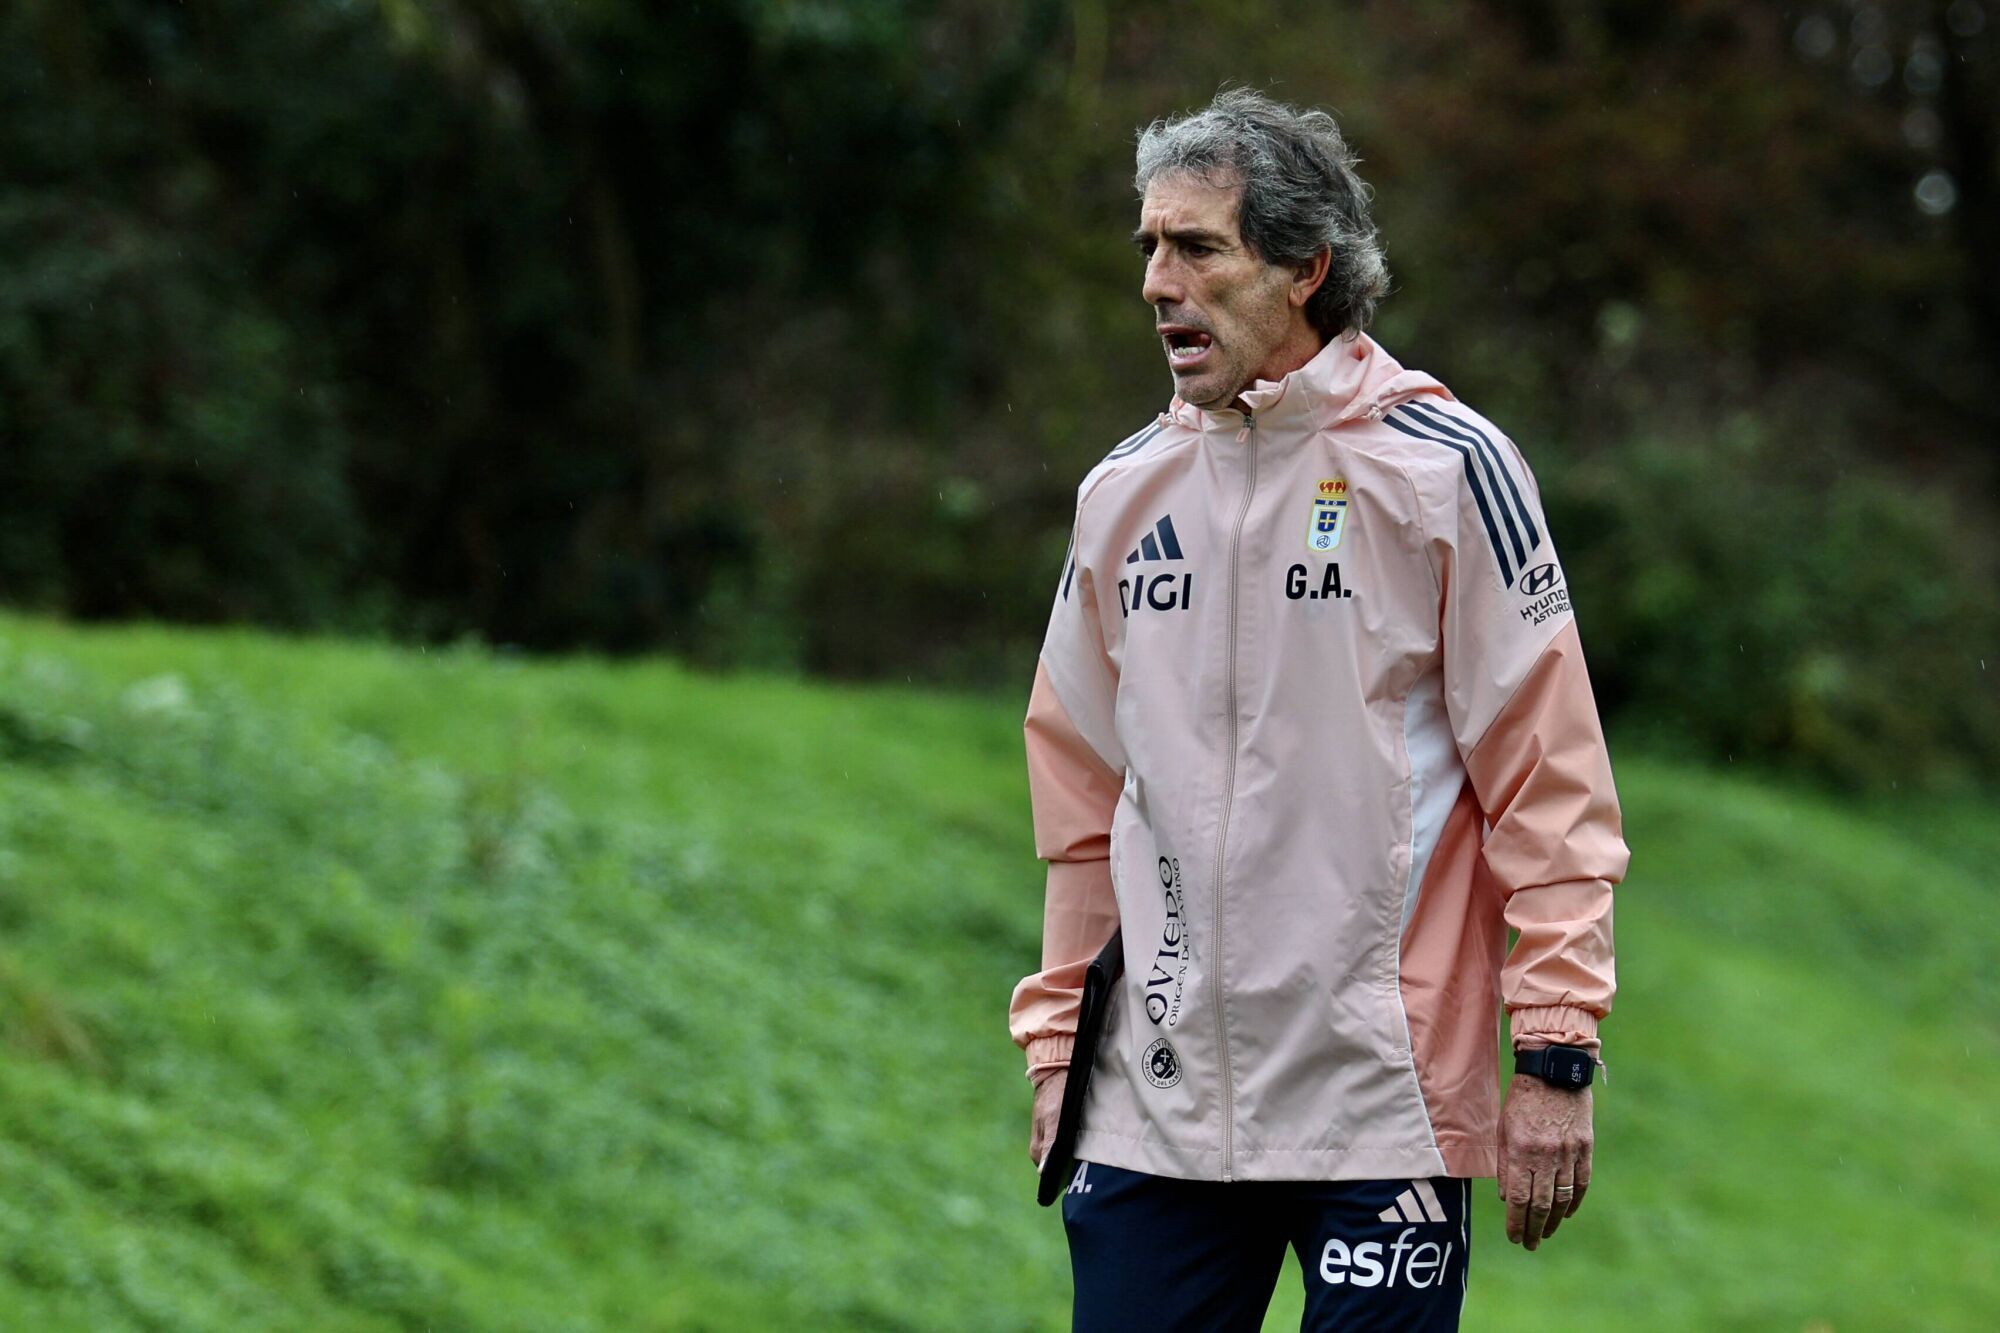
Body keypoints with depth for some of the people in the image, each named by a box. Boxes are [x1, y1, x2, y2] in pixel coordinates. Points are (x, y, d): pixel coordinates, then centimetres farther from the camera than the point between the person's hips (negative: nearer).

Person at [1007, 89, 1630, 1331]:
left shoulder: (1446, 468, -4)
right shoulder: (1125, 493, 10)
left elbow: (1549, 779, -5)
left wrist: (1556, 1056, -9)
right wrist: (1057, 1041, 15)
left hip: (1383, 1105, -4)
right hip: (1154, 1107, 4)